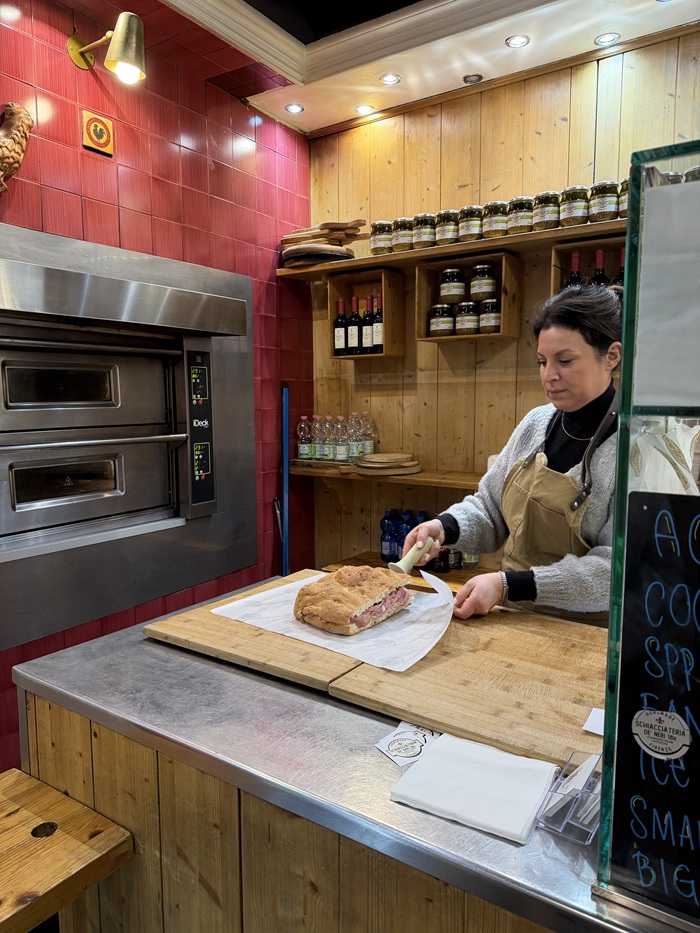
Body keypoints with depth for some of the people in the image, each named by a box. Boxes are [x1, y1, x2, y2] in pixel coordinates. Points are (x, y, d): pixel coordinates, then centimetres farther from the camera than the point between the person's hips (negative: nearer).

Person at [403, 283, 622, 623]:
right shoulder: (536, 423, 3)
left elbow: (617, 568, -19)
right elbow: (489, 508, 11)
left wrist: (509, 586, -25)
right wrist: (445, 526, -9)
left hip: (585, 632, -4)